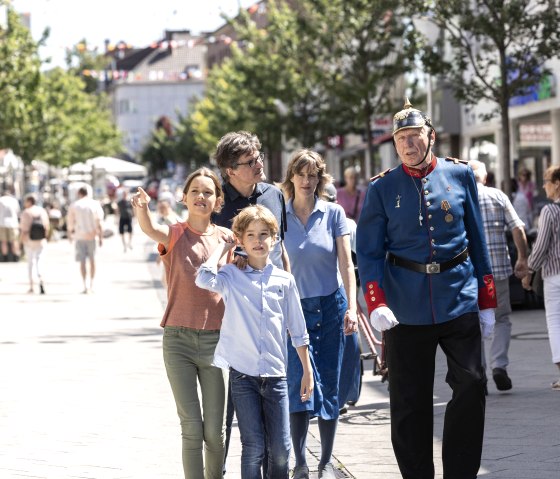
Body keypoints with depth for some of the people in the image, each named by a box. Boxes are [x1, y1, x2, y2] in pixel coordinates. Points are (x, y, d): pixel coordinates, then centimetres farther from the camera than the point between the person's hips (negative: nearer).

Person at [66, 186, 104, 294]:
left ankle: (85, 286, -8)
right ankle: (91, 285, 18)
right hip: (91, 236, 1)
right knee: (92, 260, 14)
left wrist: (69, 234, 19)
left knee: (82, 261, 1)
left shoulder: (74, 206, -1)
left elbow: (70, 222, 4)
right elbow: (99, 223, -3)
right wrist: (100, 237, 1)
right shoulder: (95, 204, 0)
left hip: (80, 236, -1)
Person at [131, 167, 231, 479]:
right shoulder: (174, 235, 0)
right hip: (179, 338, -1)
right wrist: (142, 208, -45)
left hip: (216, 339, 1)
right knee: (192, 428, -3)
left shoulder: (227, 238, 6)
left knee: (214, 430, 4)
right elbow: (150, 229, -23)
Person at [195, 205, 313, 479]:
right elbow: (204, 278, -22)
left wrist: (307, 371, 11)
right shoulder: (232, 276, 1)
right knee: (253, 446, -3)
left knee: (280, 448, 1)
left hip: (275, 374, 2)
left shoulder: (284, 280, 7)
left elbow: (298, 332, 12)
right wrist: (223, 247, -6)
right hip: (242, 373, -2)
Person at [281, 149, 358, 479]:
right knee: (298, 385, -8)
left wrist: (351, 307, -8)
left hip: (330, 306, 0)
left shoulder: (333, 214, 0)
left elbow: (346, 264, 0)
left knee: (329, 386, 4)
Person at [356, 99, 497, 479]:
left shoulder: (460, 175, 5)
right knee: (410, 403, 3)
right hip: (406, 308, -1)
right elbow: (369, 251, 1)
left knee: (471, 384, -5)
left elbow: (477, 241, 10)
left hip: (459, 300, 1)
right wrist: (376, 303, -14)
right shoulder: (382, 188, 2)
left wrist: (487, 301, 10)